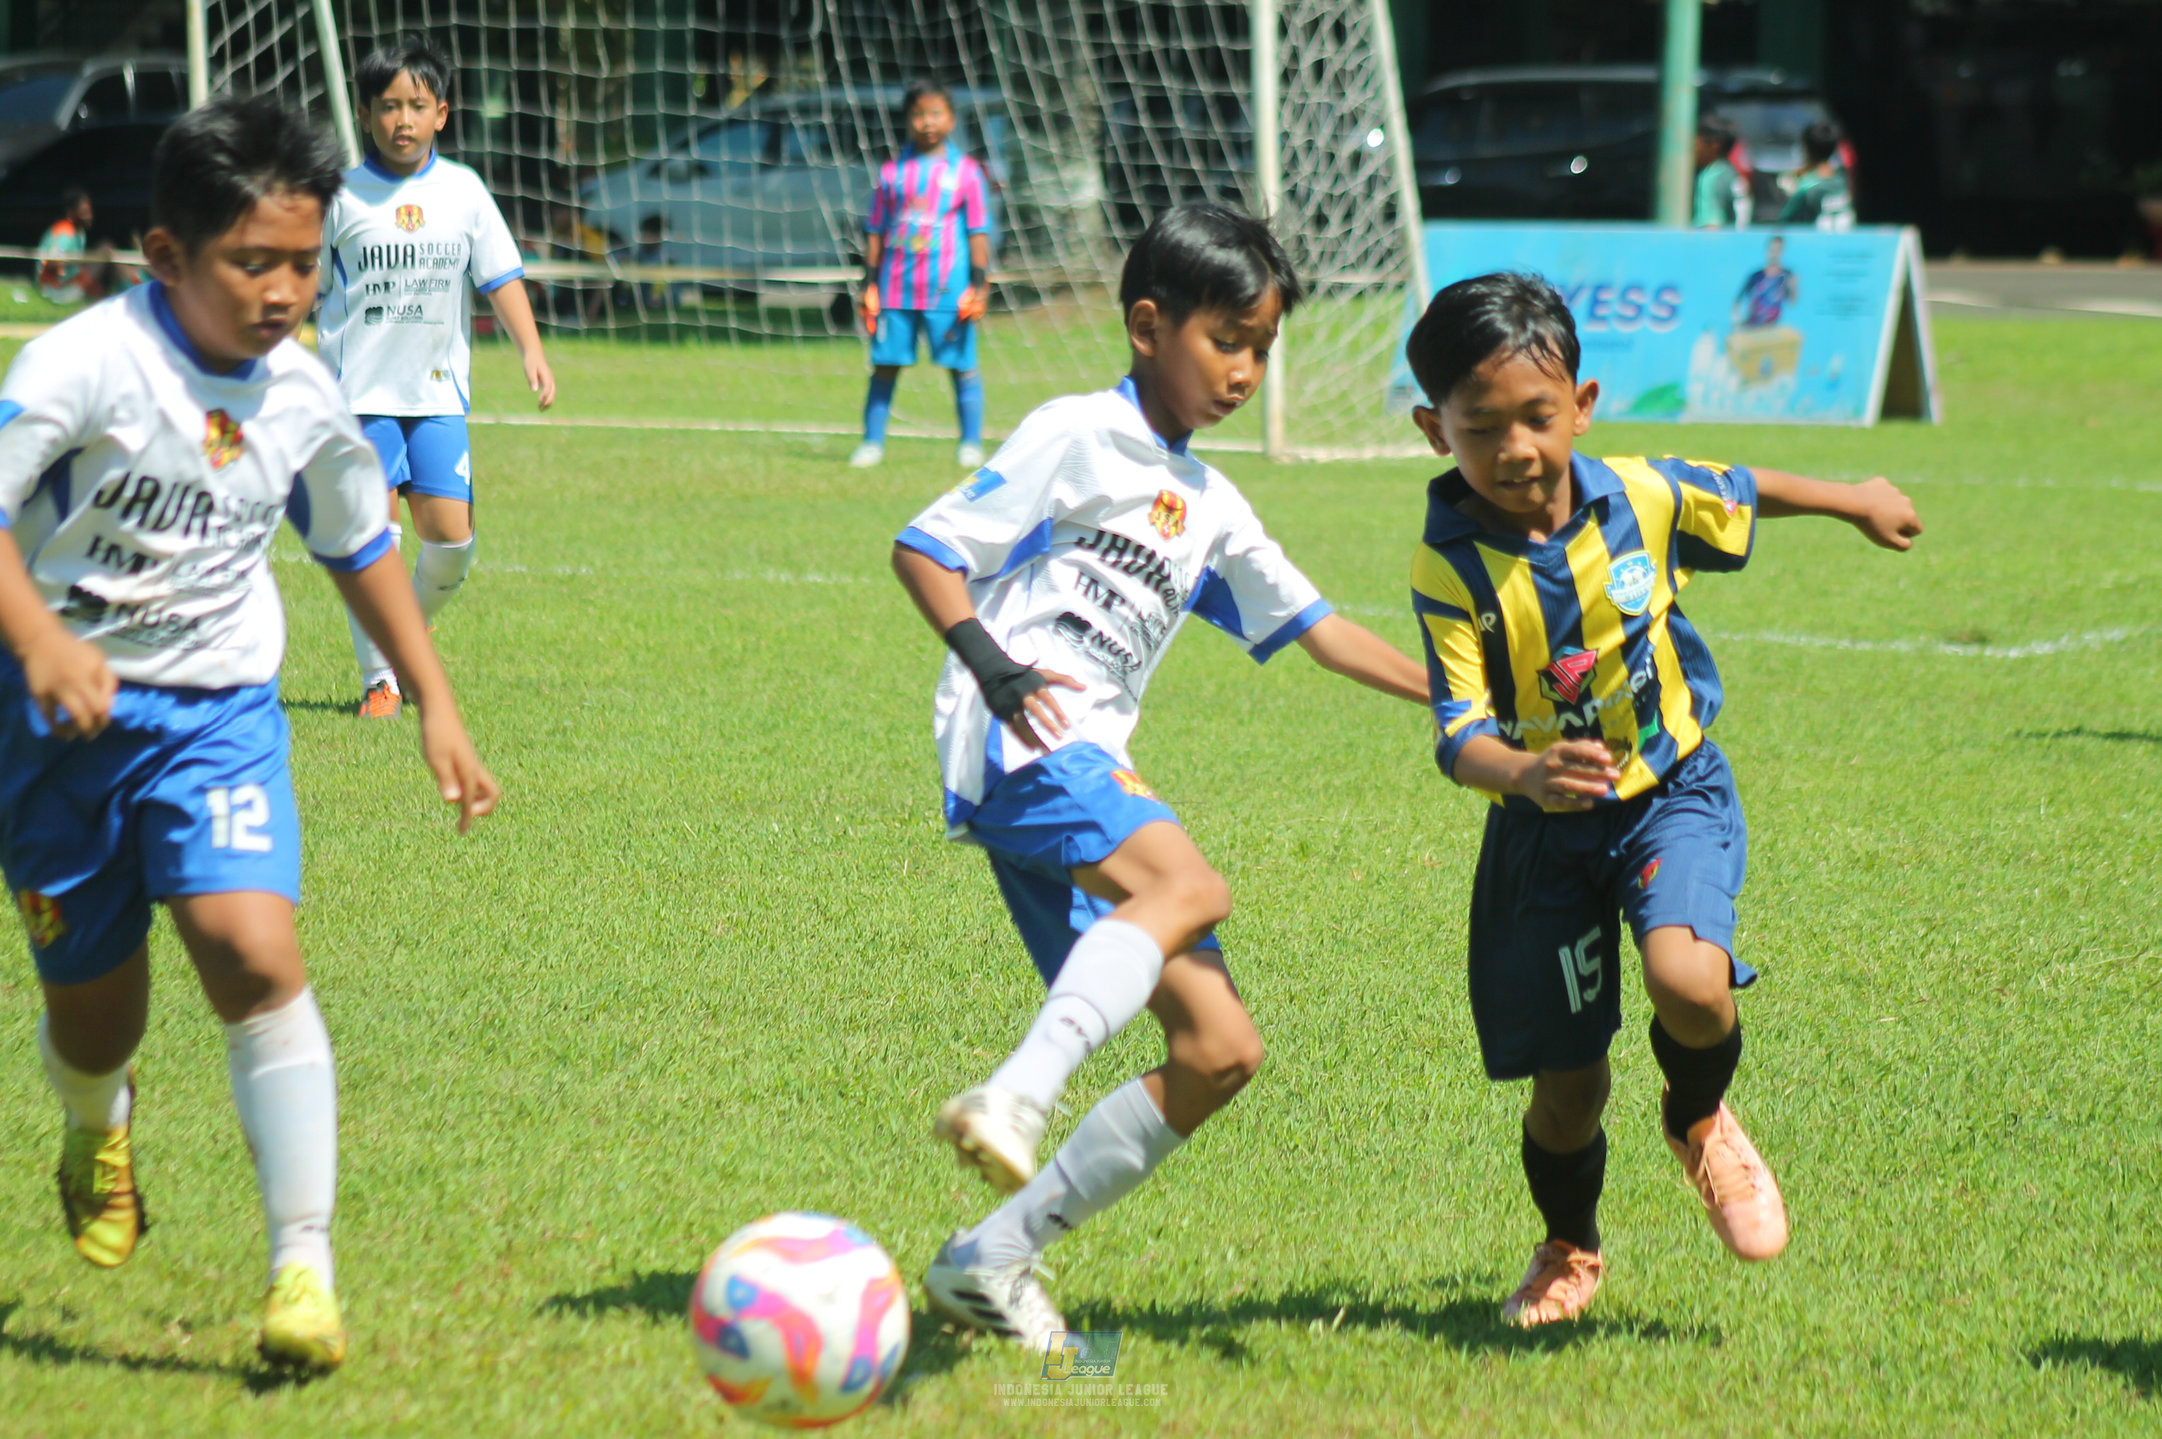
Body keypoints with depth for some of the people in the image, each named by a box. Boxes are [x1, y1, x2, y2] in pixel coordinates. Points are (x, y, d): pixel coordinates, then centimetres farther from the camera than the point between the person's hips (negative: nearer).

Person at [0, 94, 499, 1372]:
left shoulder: (303, 399, 0)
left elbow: (362, 546, 18)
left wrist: (438, 705, 18)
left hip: (218, 708, 2)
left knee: (254, 951, -21)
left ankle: (304, 1265, -16)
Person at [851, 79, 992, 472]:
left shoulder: (965, 171, 4)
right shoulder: (893, 172, 9)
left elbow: (978, 232, 4)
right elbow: (875, 231, 12)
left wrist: (979, 285, -3)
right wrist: (869, 284, 6)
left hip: (948, 289, -2)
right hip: (895, 288, 2)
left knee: (962, 364, -1)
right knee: (885, 364, 3)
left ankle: (971, 443, 7)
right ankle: (872, 442, 10)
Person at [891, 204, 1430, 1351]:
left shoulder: (1210, 506, 25)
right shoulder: (1079, 438, 2)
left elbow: (1318, 630, 29)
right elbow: (924, 547, -3)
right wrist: (991, 663, -19)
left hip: (1093, 775, 8)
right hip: (1018, 742, -8)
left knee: (1221, 1050, 0)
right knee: (1188, 888, -34)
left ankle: (992, 1261, 2)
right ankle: (1015, 1097, -50)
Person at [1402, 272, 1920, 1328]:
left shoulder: (1645, 498, -11)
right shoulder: (1448, 564, -18)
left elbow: (1742, 491, 11)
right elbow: (1460, 732, -23)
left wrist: (1858, 503, 29)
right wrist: (1527, 775, -46)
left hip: (1671, 793, 0)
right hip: (1542, 832, 0)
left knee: (1686, 980, -28)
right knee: (1566, 1085, 5)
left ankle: (1700, 1121, 8)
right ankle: (1570, 1249, 38)